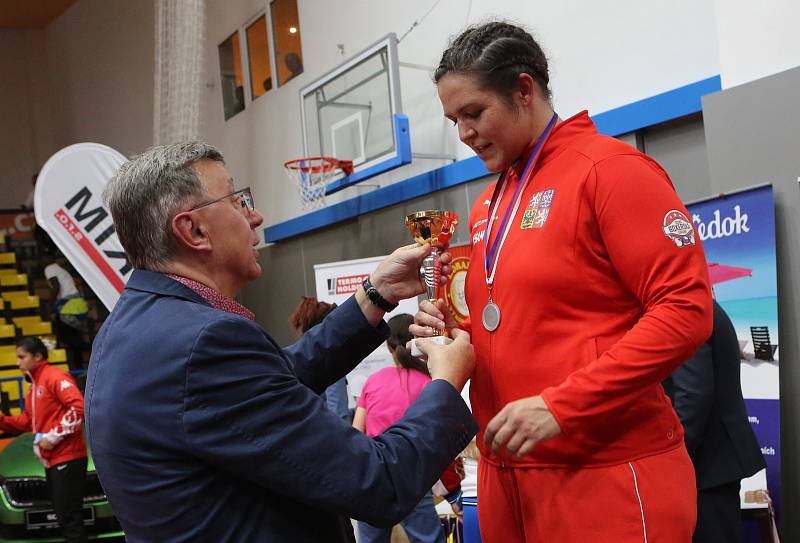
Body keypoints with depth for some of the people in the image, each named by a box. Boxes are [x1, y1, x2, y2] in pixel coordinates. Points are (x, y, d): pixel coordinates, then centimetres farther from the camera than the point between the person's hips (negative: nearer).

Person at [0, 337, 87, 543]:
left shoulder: (55, 377, -11)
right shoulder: (34, 387, 21)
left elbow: (79, 408, -22)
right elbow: (27, 421, 23)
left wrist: (54, 436, -19)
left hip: (67, 458, -10)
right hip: (52, 460, 10)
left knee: (70, 518, -9)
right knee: (64, 516, 14)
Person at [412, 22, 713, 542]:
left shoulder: (610, 168, -9)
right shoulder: (487, 207, 13)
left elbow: (687, 310, -16)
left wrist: (560, 407, -19)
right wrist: (455, 333, 1)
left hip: (606, 474, -7)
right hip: (506, 470, 7)